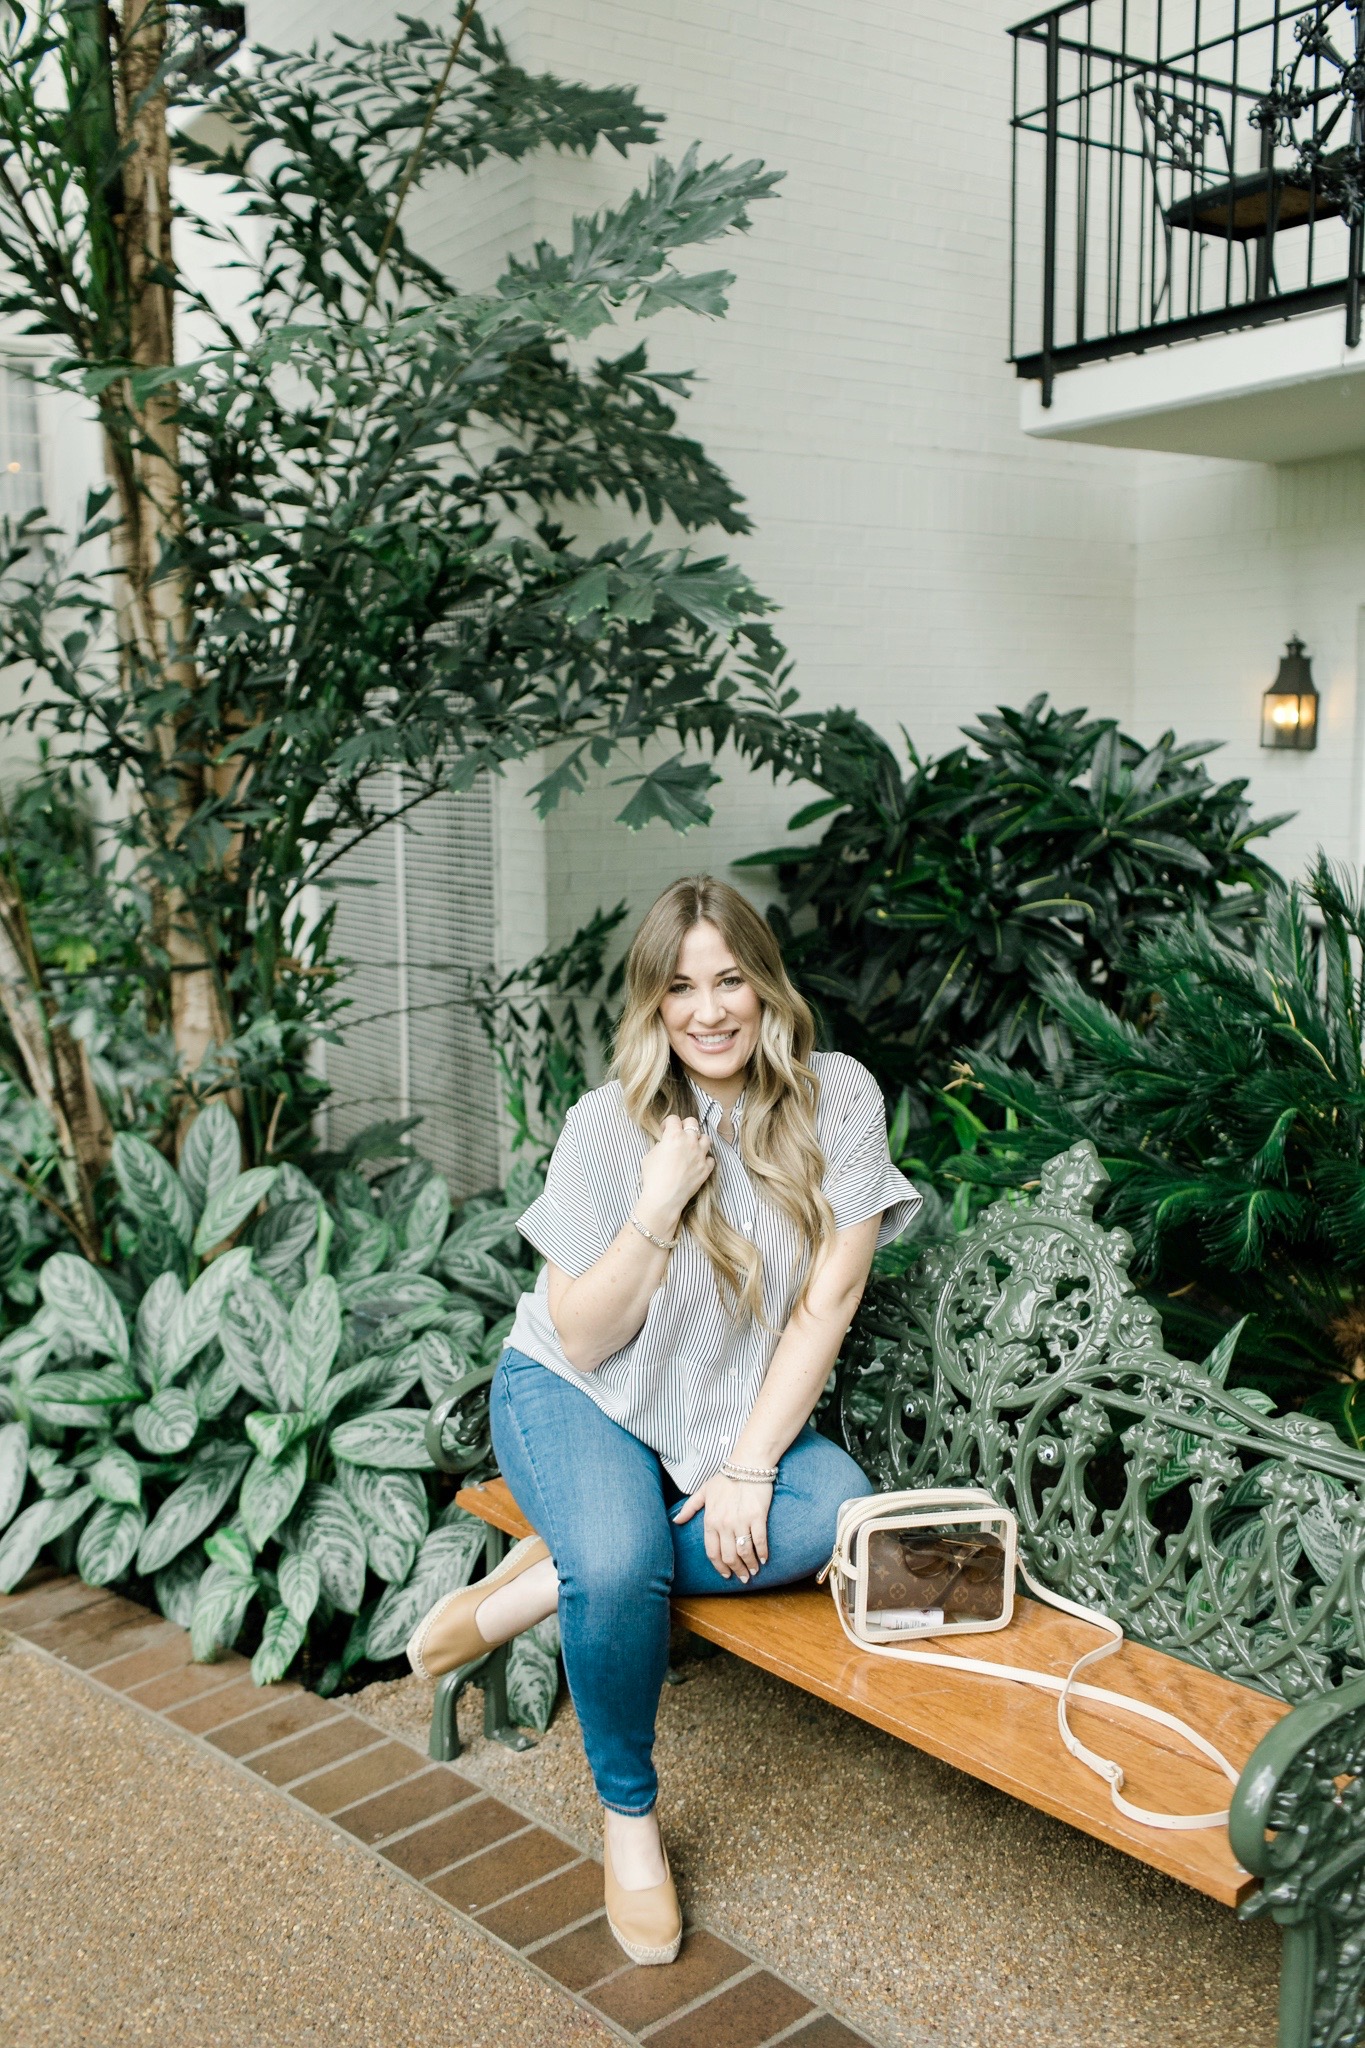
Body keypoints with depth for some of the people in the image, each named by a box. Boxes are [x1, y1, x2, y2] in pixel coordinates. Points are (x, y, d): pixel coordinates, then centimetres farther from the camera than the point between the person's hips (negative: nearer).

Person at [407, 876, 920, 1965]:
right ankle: (628, 1813, -2)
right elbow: (582, 1340, -14)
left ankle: (546, 1579, -13)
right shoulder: (610, 1124, -15)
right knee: (620, 1560, -32)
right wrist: (659, 1204, -27)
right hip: (577, 1396, -2)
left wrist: (749, 1467, -17)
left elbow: (828, 1301, -12)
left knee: (846, 1512, -27)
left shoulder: (839, 1099, -12)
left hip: (740, 1414, 3)